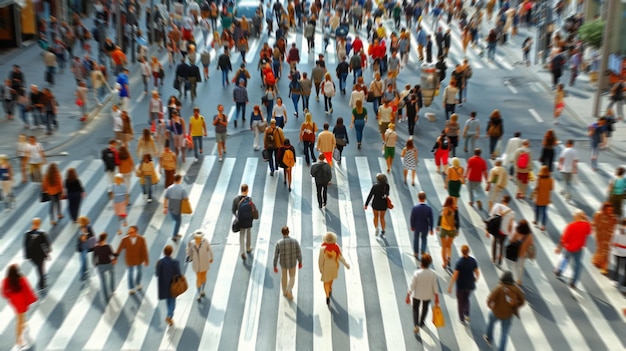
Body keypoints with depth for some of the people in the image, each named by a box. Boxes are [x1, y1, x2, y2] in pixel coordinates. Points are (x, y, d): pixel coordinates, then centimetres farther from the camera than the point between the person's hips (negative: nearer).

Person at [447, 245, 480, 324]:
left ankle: (462, 319, 23)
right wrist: (476, 278, 20)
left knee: (460, 301, 15)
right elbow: (477, 273, -2)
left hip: (461, 285, -4)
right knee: (466, 298, 29)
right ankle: (467, 315, 20)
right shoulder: (473, 260, -10)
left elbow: (455, 276, -22)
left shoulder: (459, 262, -21)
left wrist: (450, 286, -15)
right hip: (470, 285, 4)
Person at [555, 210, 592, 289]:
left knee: (566, 258, 31)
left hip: (568, 247, 0)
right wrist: (586, 221, 4)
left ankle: (559, 270, 27)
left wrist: (559, 247, -7)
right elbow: (588, 232, 10)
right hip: (578, 249, 0)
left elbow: (564, 238, -17)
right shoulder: (586, 225, -13)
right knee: (577, 265, 12)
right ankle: (573, 283, 12)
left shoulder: (571, 225, -19)